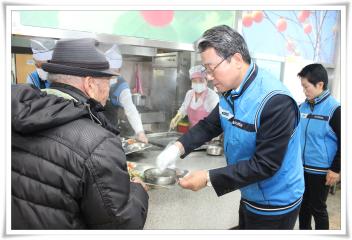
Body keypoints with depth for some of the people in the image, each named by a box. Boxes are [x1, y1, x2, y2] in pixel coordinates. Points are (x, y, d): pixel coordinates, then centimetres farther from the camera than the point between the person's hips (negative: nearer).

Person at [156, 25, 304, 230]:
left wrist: (209, 178, -28)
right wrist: (179, 147, -14)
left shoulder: (275, 101, -30)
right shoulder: (231, 92, -2)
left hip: (275, 204, -7)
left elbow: (264, 164, -28)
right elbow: (210, 125, 3)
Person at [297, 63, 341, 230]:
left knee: (317, 208, 10)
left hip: (320, 171, -5)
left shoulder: (334, 109, -14)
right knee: (303, 204, 19)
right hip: (301, 167, 6)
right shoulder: (303, 106, 3)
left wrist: (336, 169, -13)